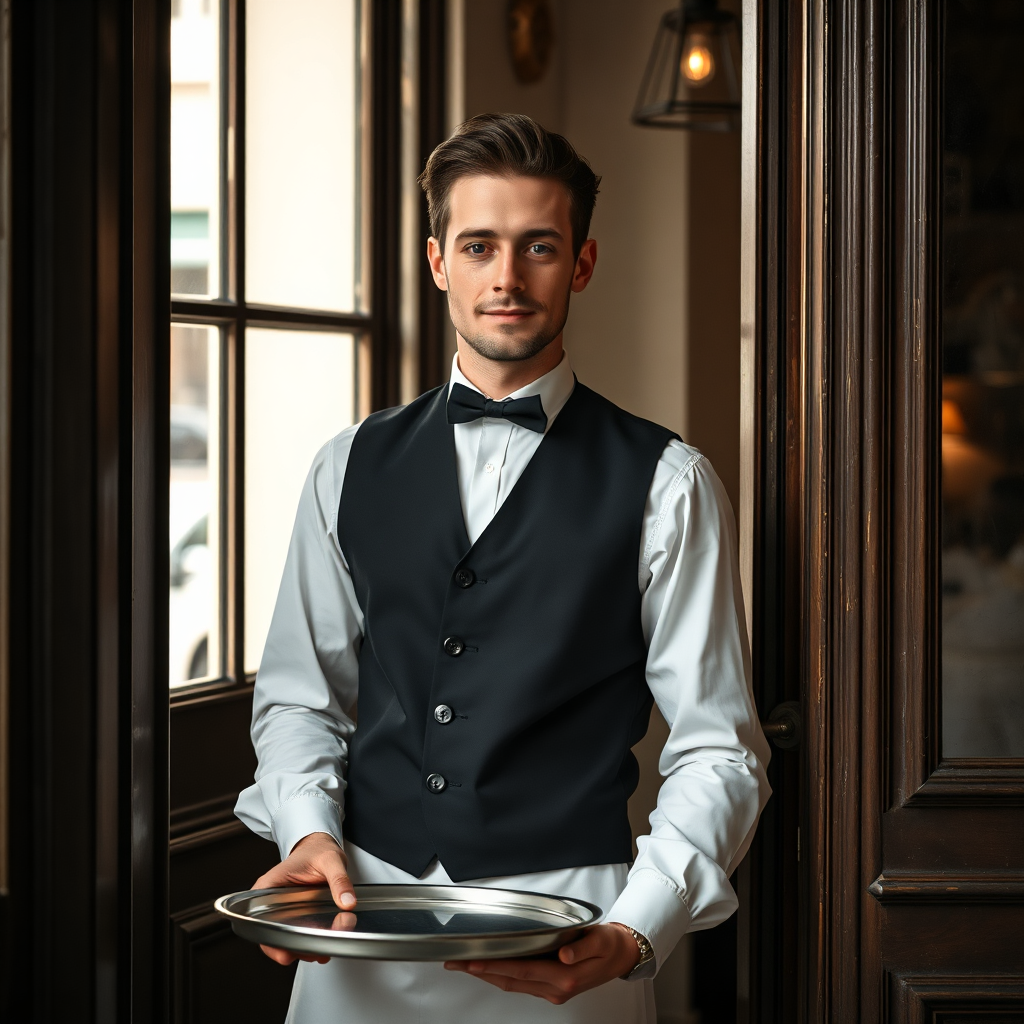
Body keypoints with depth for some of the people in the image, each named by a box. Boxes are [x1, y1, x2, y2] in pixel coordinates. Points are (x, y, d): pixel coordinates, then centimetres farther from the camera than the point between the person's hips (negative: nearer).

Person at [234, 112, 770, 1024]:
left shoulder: (667, 485, -2)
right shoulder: (352, 468, 9)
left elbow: (716, 749, -4)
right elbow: (300, 693, 14)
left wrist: (634, 934, -18)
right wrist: (309, 829, -6)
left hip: (567, 943, -3)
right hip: (365, 909, 3)